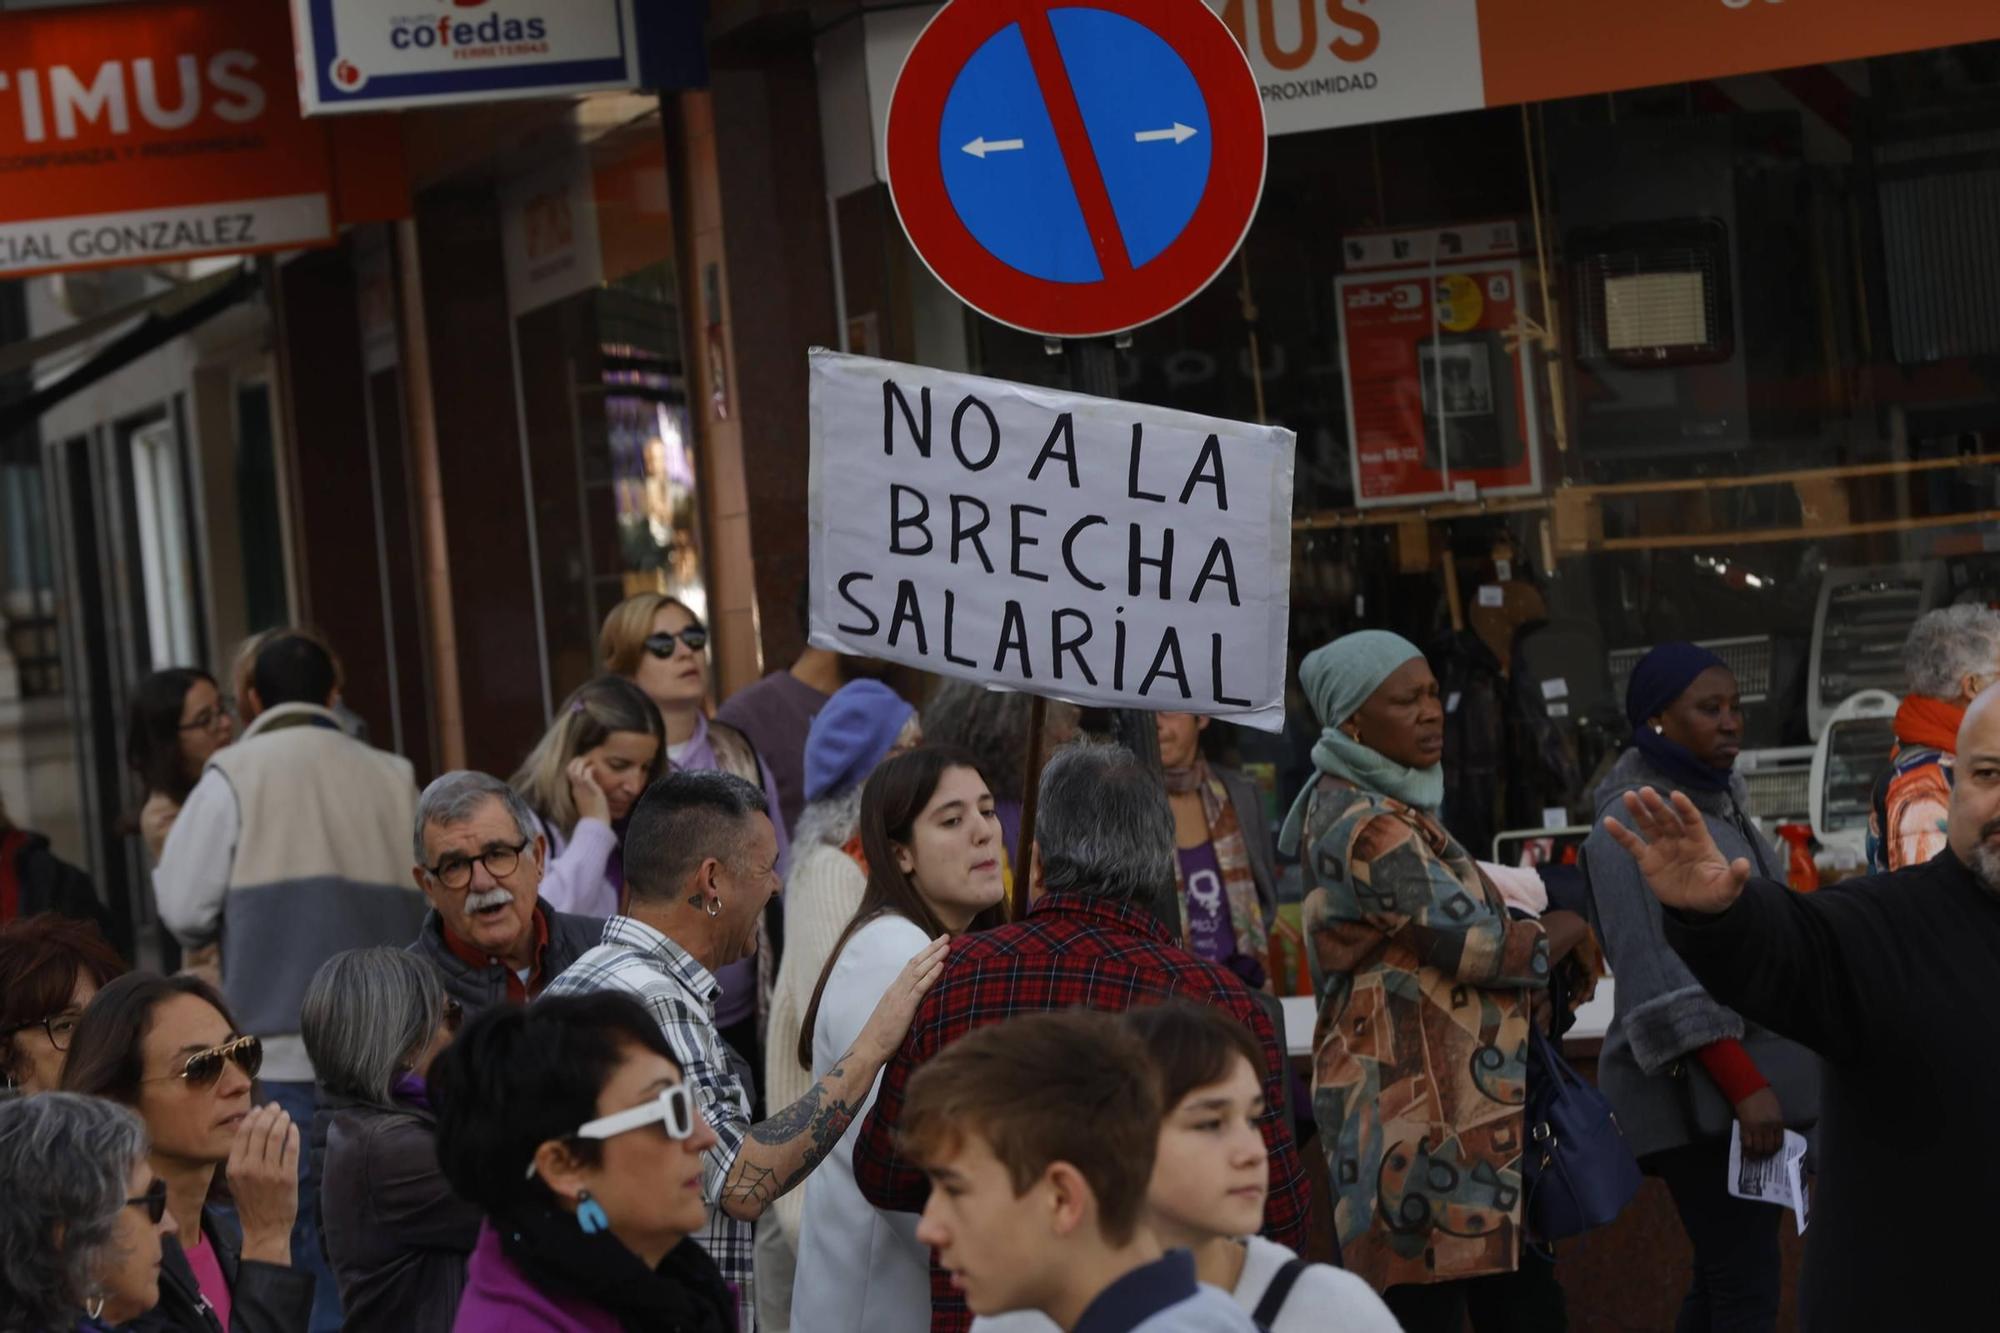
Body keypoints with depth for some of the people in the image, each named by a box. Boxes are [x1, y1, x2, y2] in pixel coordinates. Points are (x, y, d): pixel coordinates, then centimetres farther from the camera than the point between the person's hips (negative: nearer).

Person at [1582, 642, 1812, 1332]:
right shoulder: (1635, 823, -12)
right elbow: (1661, 979, -20)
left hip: (1748, 1072, 9)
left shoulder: (1714, 801, 16)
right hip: (1700, 1088, -9)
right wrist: (1744, 1086, -25)